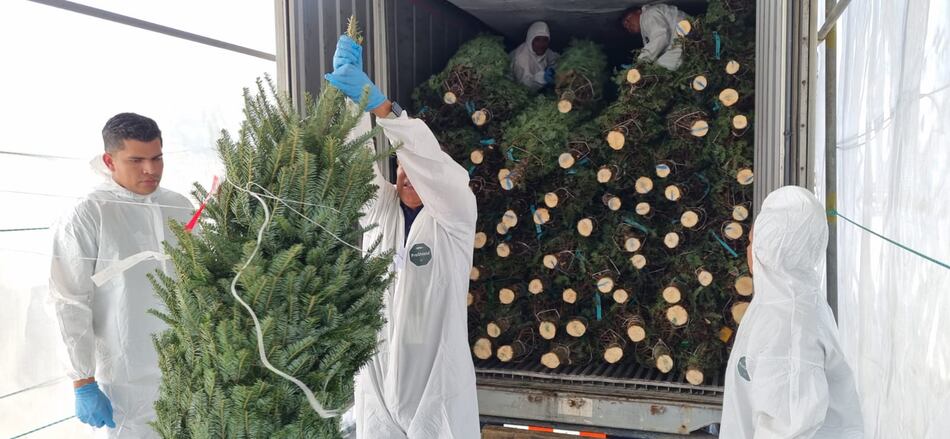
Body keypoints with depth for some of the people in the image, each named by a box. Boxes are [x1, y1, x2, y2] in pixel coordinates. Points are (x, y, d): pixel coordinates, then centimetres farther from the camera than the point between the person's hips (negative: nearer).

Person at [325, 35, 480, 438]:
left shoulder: (454, 217, -5)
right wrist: (348, 92, -20)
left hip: (435, 375, -3)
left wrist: (378, 104, -31)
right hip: (376, 371, 4)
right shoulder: (378, 209, 7)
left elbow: (430, 160, -22)